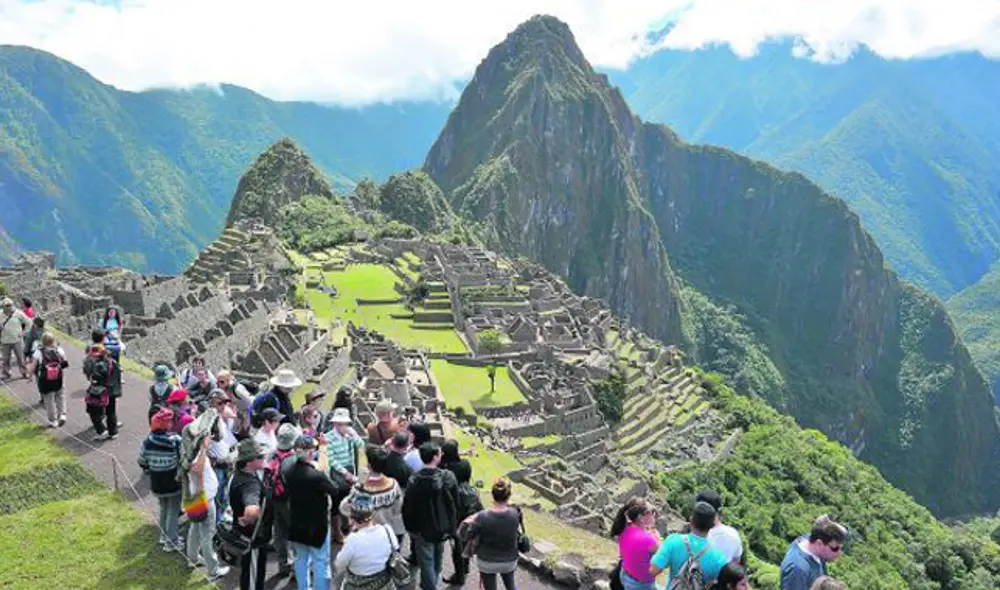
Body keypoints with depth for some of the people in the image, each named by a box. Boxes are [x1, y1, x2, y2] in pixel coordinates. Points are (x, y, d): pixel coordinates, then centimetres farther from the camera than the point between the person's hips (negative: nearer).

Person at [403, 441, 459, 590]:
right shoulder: (449, 477, -17)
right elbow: (455, 503, -6)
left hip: (423, 529, -4)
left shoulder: (415, 482, -24)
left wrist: (410, 529, 2)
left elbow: (408, 508, -14)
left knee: (426, 561, 12)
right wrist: (452, 525, 9)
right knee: (438, 557, 27)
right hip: (443, 527, 4)